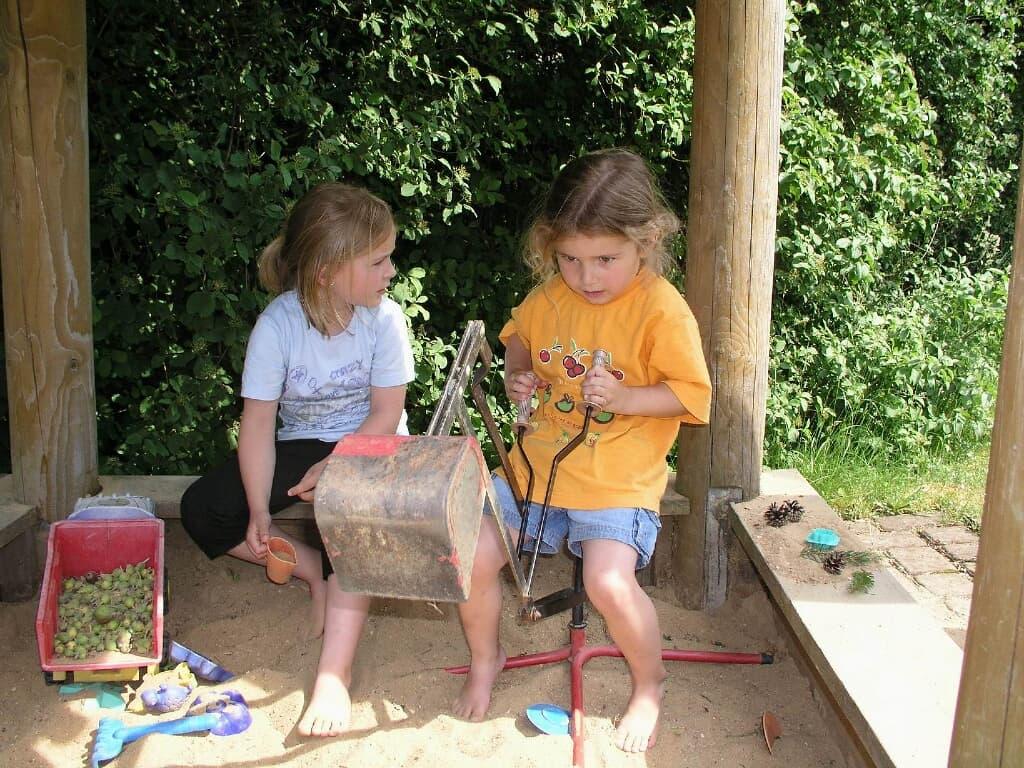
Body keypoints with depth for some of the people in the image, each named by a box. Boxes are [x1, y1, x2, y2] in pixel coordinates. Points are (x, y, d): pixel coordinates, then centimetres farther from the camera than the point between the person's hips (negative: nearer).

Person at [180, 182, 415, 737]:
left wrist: (333, 468, -21)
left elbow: (386, 415, -13)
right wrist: (259, 511, -21)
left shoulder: (384, 318, -17)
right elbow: (258, 423, -17)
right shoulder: (278, 325, -19)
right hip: (300, 442, 2)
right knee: (201, 511, -13)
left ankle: (334, 675, -32)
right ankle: (315, 571, -3)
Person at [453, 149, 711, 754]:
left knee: (610, 581, -26)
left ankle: (650, 685, 7)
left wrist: (625, 398, -23)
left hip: (620, 481, -5)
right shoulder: (550, 296, 2)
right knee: (471, 555, -5)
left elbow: (692, 393, -9)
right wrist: (517, 375, 2)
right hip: (541, 462, 5)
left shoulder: (663, 310, -13)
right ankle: (486, 658, 26)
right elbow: (519, 336, 23)